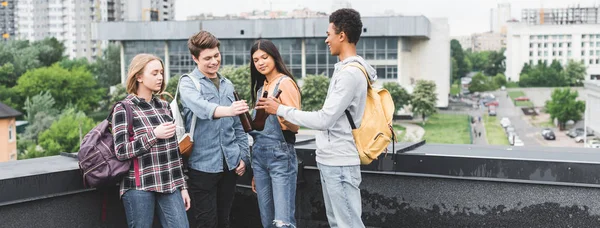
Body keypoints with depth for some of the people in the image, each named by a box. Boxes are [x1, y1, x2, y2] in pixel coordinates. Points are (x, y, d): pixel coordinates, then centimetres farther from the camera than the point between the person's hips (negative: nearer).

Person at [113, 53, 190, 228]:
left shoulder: (164, 106, 12)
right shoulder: (124, 109, -3)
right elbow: (121, 152, -11)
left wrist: (182, 185, 12)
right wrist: (154, 134, -17)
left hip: (169, 185, 5)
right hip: (139, 187, -4)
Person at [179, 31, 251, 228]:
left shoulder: (227, 85, 12)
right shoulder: (188, 83, -5)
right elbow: (200, 106, -29)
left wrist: (243, 156, 8)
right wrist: (227, 110, -46)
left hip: (230, 164, 5)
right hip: (203, 165, -5)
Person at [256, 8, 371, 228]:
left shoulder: (350, 72, -19)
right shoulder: (346, 69, 12)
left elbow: (324, 119, -22)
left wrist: (280, 109, -13)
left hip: (339, 162, -10)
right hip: (331, 160, 10)